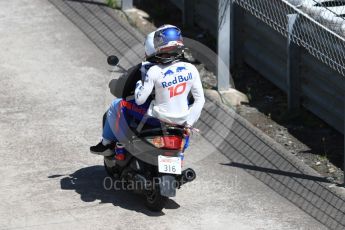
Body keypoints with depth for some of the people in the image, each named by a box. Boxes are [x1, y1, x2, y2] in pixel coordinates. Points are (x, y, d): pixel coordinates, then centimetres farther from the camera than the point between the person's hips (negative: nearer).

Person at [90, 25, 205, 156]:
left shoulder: (154, 71, -21)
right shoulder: (190, 69, -9)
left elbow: (139, 100, -17)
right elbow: (200, 99, -4)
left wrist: (142, 78, -1)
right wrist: (189, 122, 4)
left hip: (157, 119, -4)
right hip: (181, 121, 4)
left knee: (116, 105, 15)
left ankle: (107, 143, 28)